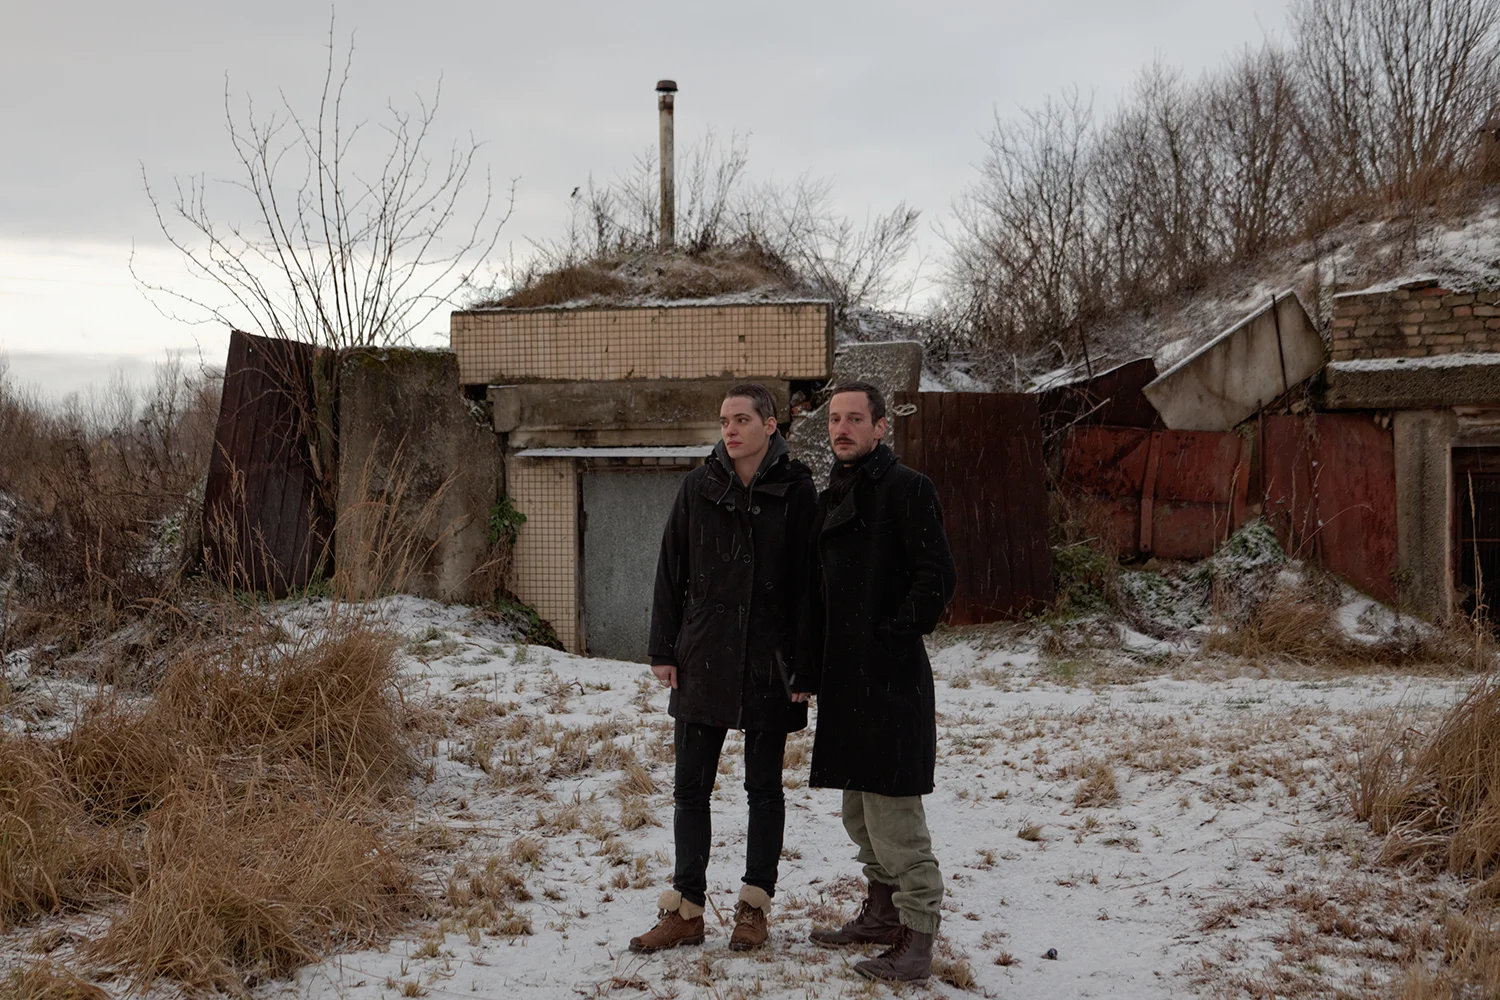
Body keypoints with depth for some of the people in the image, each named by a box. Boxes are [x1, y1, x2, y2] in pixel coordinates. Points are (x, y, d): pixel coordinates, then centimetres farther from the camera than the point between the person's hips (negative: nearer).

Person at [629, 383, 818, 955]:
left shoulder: (796, 491, -4)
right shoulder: (699, 487, 3)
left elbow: (810, 581, -4)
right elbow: (671, 571, 6)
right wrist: (663, 650, 1)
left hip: (769, 666, -2)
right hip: (703, 661, 3)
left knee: (764, 787, 9)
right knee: (690, 787, 6)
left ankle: (754, 907, 21)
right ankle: (687, 910, 15)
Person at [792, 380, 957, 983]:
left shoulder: (906, 488, -8)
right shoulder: (830, 499, 17)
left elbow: (938, 578, -15)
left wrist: (894, 635, -13)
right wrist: (808, 673, 15)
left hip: (892, 680, -9)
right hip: (844, 679, 9)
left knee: (892, 810, -7)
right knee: (859, 811, 16)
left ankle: (917, 937, 1)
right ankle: (881, 914, 29)